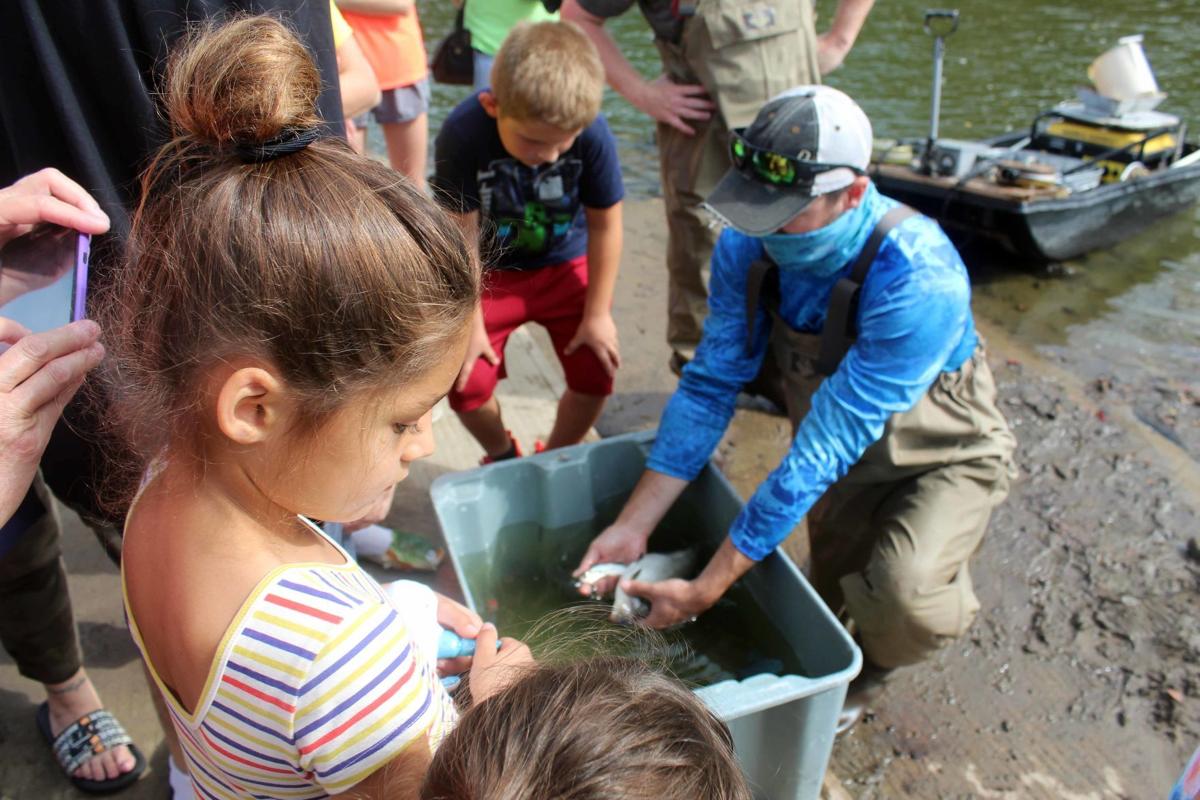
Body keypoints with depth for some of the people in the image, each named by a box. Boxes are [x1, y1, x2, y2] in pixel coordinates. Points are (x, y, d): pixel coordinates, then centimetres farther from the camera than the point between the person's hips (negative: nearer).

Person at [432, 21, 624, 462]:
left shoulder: (593, 133, -27)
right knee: (468, 383, -9)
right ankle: (503, 457, 25)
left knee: (594, 374, -6)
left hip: (567, 265, 1)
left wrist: (597, 313, -8)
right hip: (490, 273, -1)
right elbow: (461, 235, -21)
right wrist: (470, 322, -14)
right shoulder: (461, 134, -30)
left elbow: (604, 224, -14)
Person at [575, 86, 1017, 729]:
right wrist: (631, 527, -18)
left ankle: (869, 669, 9)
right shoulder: (749, 244, -21)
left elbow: (823, 452, -37)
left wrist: (704, 591, -32)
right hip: (847, 455, 5)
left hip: (943, 456, -5)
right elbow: (709, 386, -14)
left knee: (904, 600, -28)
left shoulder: (920, 282, -38)